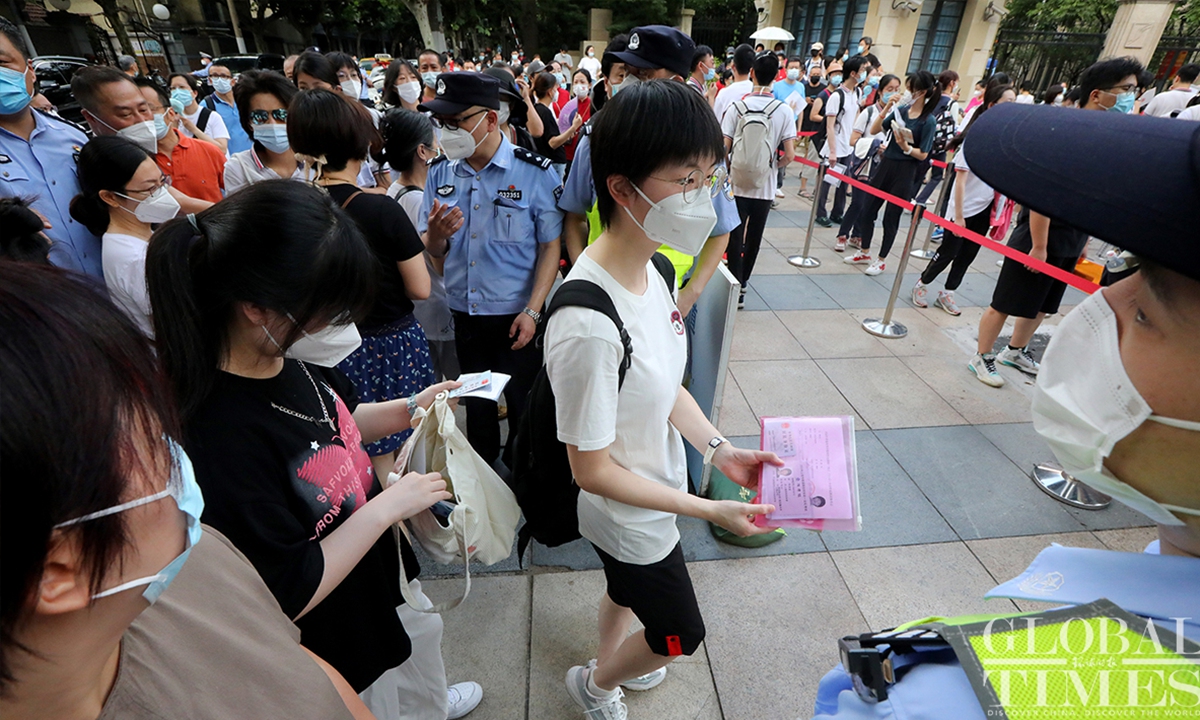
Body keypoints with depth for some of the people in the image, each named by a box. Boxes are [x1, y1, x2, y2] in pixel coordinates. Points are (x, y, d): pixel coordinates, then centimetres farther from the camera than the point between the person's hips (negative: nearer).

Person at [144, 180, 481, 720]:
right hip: (340, 651, -7)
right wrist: (386, 506, -25)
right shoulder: (219, 436, -37)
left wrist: (408, 408, -7)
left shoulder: (287, 358, -13)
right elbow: (288, 596, -28)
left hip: (386, 576, 7)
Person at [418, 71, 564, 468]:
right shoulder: (440, 175, 3)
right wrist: (436, 233, -17)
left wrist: (532, 311, -17)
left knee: (523, 407, 11)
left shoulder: (535, 173, -10)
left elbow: (551, 246, -9)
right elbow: (433, 251, 8)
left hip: (516, 317, -4)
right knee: (476, 406, 20)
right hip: (464, 314, 5)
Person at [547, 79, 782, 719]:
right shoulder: (589, 325, -38)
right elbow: (592, 469, -27)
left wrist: (719, 449, -6)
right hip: (631, 519, -7)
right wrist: (708, 510, -21)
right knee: (680, 635, 21)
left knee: (625, 592, 33)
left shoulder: (649, 271, -10)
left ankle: (610, 664, 66)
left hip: (645, 507, 7)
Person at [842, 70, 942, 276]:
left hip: (905, 172, -6)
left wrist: (906, 147, -27)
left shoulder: (929, 121, -10)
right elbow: (874, 130, 1)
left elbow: (923, 154, -11)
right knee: (868, 210, 10)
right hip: (885, 164, 6)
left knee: (891, 217, 3)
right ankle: (864, 253, 27)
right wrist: (887, 108, -8)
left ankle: (881, 260, 17)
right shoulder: (901, 109, 4)